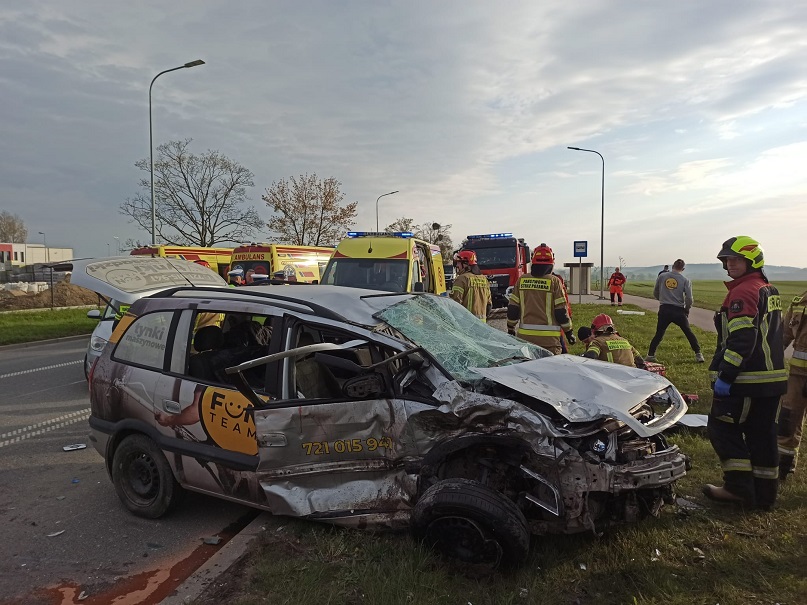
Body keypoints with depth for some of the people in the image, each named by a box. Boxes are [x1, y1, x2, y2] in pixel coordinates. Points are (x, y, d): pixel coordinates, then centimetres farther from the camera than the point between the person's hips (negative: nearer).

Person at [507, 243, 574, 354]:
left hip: (524, 336, 3)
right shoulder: (554, 281, -6)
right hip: (548, 337, -3)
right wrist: (569, 332, 6)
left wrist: (511, 328, 18)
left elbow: (512, 309, 5)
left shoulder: (521, 280, 3)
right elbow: (561, 311, -5)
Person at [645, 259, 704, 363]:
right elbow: (689, 298, -6)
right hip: (679, 310, -1)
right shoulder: (685, 280, -1)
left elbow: (655, 294, 10)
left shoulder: (662, 276, 3)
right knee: (688, 333, 13)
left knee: (659, 333, 10)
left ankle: (650, 355, 5)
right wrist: (687, 310, 10)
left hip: (664, 309, 1)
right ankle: (698, 355, 14)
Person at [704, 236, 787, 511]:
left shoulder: (743, 292, -16)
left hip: (747, 380, -9)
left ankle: (739, 488, 5)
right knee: (762, 434, 14)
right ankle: (765, 494, 22)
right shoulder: (770, 290, 16)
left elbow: (741, 340, -24)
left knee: (722, 428, 2)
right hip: (773, 377, 9)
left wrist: (724, 376, -22)